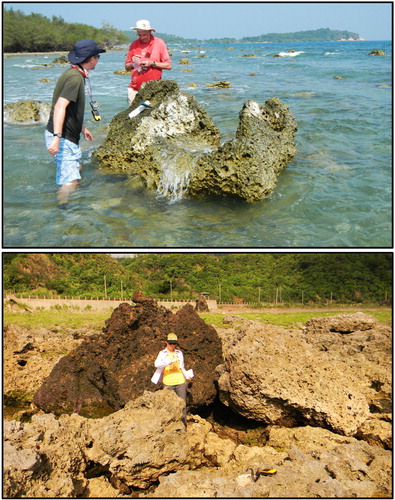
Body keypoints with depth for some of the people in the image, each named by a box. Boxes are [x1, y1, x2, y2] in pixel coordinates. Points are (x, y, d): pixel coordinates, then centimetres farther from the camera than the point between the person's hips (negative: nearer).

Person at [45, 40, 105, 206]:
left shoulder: (76, 74, 13)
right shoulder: (75, 77, -19)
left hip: (69, 137, 11)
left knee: (77, 169, 26)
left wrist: (82, 127, 32)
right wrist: (57, 136, -36)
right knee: (70, 181, -14)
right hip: (62, 138, -11)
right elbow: (60, 107, -29)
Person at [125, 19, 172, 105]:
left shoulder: (159, 43, 2)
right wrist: (133, 63, -5)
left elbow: (168, 66, -2)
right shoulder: (133, 45, 11)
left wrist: (152, 64, -12)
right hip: (135, 89, 3)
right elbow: (127, 67, 16)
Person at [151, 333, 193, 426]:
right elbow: (157, 364, -18)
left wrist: (187, 375, 8)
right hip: (168, 383, -3)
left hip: (180, 382, 3)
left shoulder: (179, 353, 15)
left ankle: (183, 424, 8)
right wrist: (170, 361, -30)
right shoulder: (162, 353, 1)